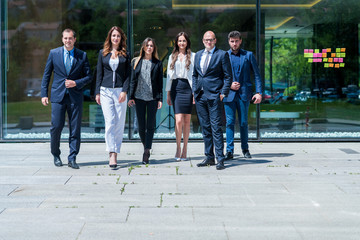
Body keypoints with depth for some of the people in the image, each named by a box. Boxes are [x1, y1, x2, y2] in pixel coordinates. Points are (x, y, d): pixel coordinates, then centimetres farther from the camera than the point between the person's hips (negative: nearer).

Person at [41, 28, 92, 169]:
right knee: (56, 126, -3)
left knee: (75, 128, 0)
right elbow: (46, 75, 8)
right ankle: (56, 155, 18)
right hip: (58, 95, 0)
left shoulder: (82, 55, 6)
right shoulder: (54, 53, 6)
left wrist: (76, 83, -10)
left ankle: (72, 159, 8)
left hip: (75, 96, 1)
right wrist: (44, 94, 2)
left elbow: (89, 77, 7)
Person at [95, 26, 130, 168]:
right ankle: (112, 154, -11)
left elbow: (128, 74, 4)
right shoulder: (103, 53, 11)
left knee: (119, 123, 0)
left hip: (120, 91, 0)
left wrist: (124, 91, -9)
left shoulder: (125, 54, 8)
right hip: (106, 91, 0)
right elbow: (99, 73, 11)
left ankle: (115, 153, 8)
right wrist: (97, 92, 5)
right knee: (110, 122, -10)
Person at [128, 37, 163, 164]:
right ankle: (146, 148, 22)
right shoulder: (137, 62, 9)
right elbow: (133, 80, 9)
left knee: (150, 125, -4)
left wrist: (160, 99, -2)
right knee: (141, 126, 4)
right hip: (139, 97, 1)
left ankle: (146, 151, -3)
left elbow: (160, 82, 5)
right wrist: (131, 97, 2)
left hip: (152, 97, -1)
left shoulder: (158, 63, 6)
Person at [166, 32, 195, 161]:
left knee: (187, 120, 2)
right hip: (175, 87, 1)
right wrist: (168, 94, 10)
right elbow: (169, 76, 15)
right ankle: (178, 148, -1)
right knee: (178, 120, -10)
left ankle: (185, 149, 12)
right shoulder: (172, 57, 15)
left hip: (188, 87, -1)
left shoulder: (193, 56, 6)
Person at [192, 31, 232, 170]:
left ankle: (220, 159, -4)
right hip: (200, 96, 6)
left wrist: (223, 93, -10)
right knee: (205, 127, 9)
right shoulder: (198, 55, 16)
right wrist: (194, 91, 11)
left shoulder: (222, 55, -1)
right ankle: (209, 157, 16)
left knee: (216, 128, -8)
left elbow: (228, 76, -2)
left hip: (214, 96, -6)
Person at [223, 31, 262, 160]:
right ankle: (229, 151, 1)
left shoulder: (248, 55, 6)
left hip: (244, 93, 0)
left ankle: (245, 149, 18)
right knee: (230, 122, -2)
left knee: (243, 123, 4)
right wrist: (229, 85, -5)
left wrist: (259, 92, -3)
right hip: (229, 94, 0)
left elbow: (256, 74, 6)